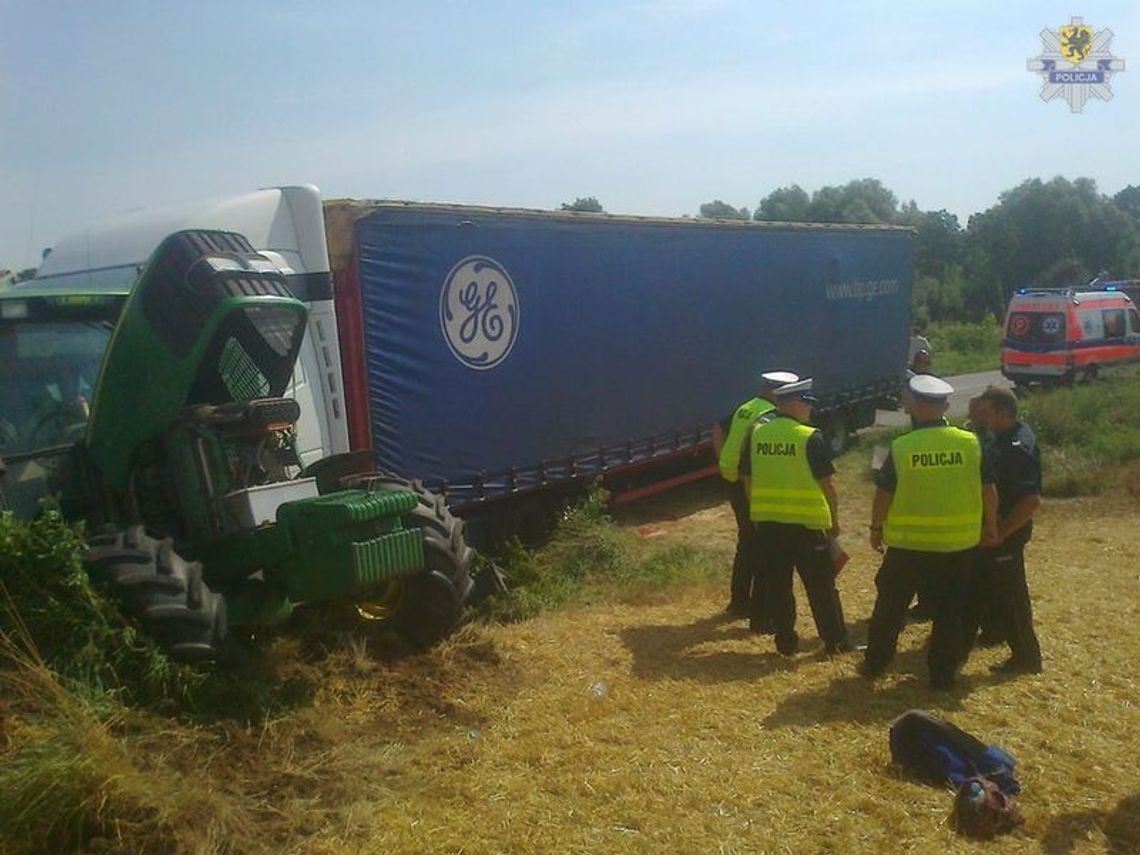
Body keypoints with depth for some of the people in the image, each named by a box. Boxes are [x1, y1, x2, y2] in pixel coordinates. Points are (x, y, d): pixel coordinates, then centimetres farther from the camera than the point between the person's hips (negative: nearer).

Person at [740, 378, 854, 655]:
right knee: (821, 586, 9)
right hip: (807, 524, -4)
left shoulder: (757, 433, 2)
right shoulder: (810, 437, -11)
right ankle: (836, 641, 18)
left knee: (777, 586, 12)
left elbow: (747, 479, 9)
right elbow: (826, 484, -8)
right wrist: (834, 520, 5)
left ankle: (786, 642, 19)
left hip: (766, 523, 4)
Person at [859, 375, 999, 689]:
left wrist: (876, 527, 7)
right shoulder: (970, 443, -5)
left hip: (908, 543, -2)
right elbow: (989, 491, 1)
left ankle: (874, 663, 24)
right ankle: (943, 674, 20)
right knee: (948, 612, 13)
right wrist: (991, 526, 15)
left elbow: (883, 494, -6)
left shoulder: (902, 447, -12)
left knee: (890, 605, 14)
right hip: (957, 545, 2)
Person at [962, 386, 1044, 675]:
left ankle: (1026, 659, 20)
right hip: (989, 530, 9)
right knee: (975, 589, 17)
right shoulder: (1002, 437, 5)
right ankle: (960, 644, 30)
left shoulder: (1019, 447, -24)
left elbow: (1032, 501, -29)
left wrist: (1001, 532, -24)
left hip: (1005, 535, -9)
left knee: (1009, 597, 4)